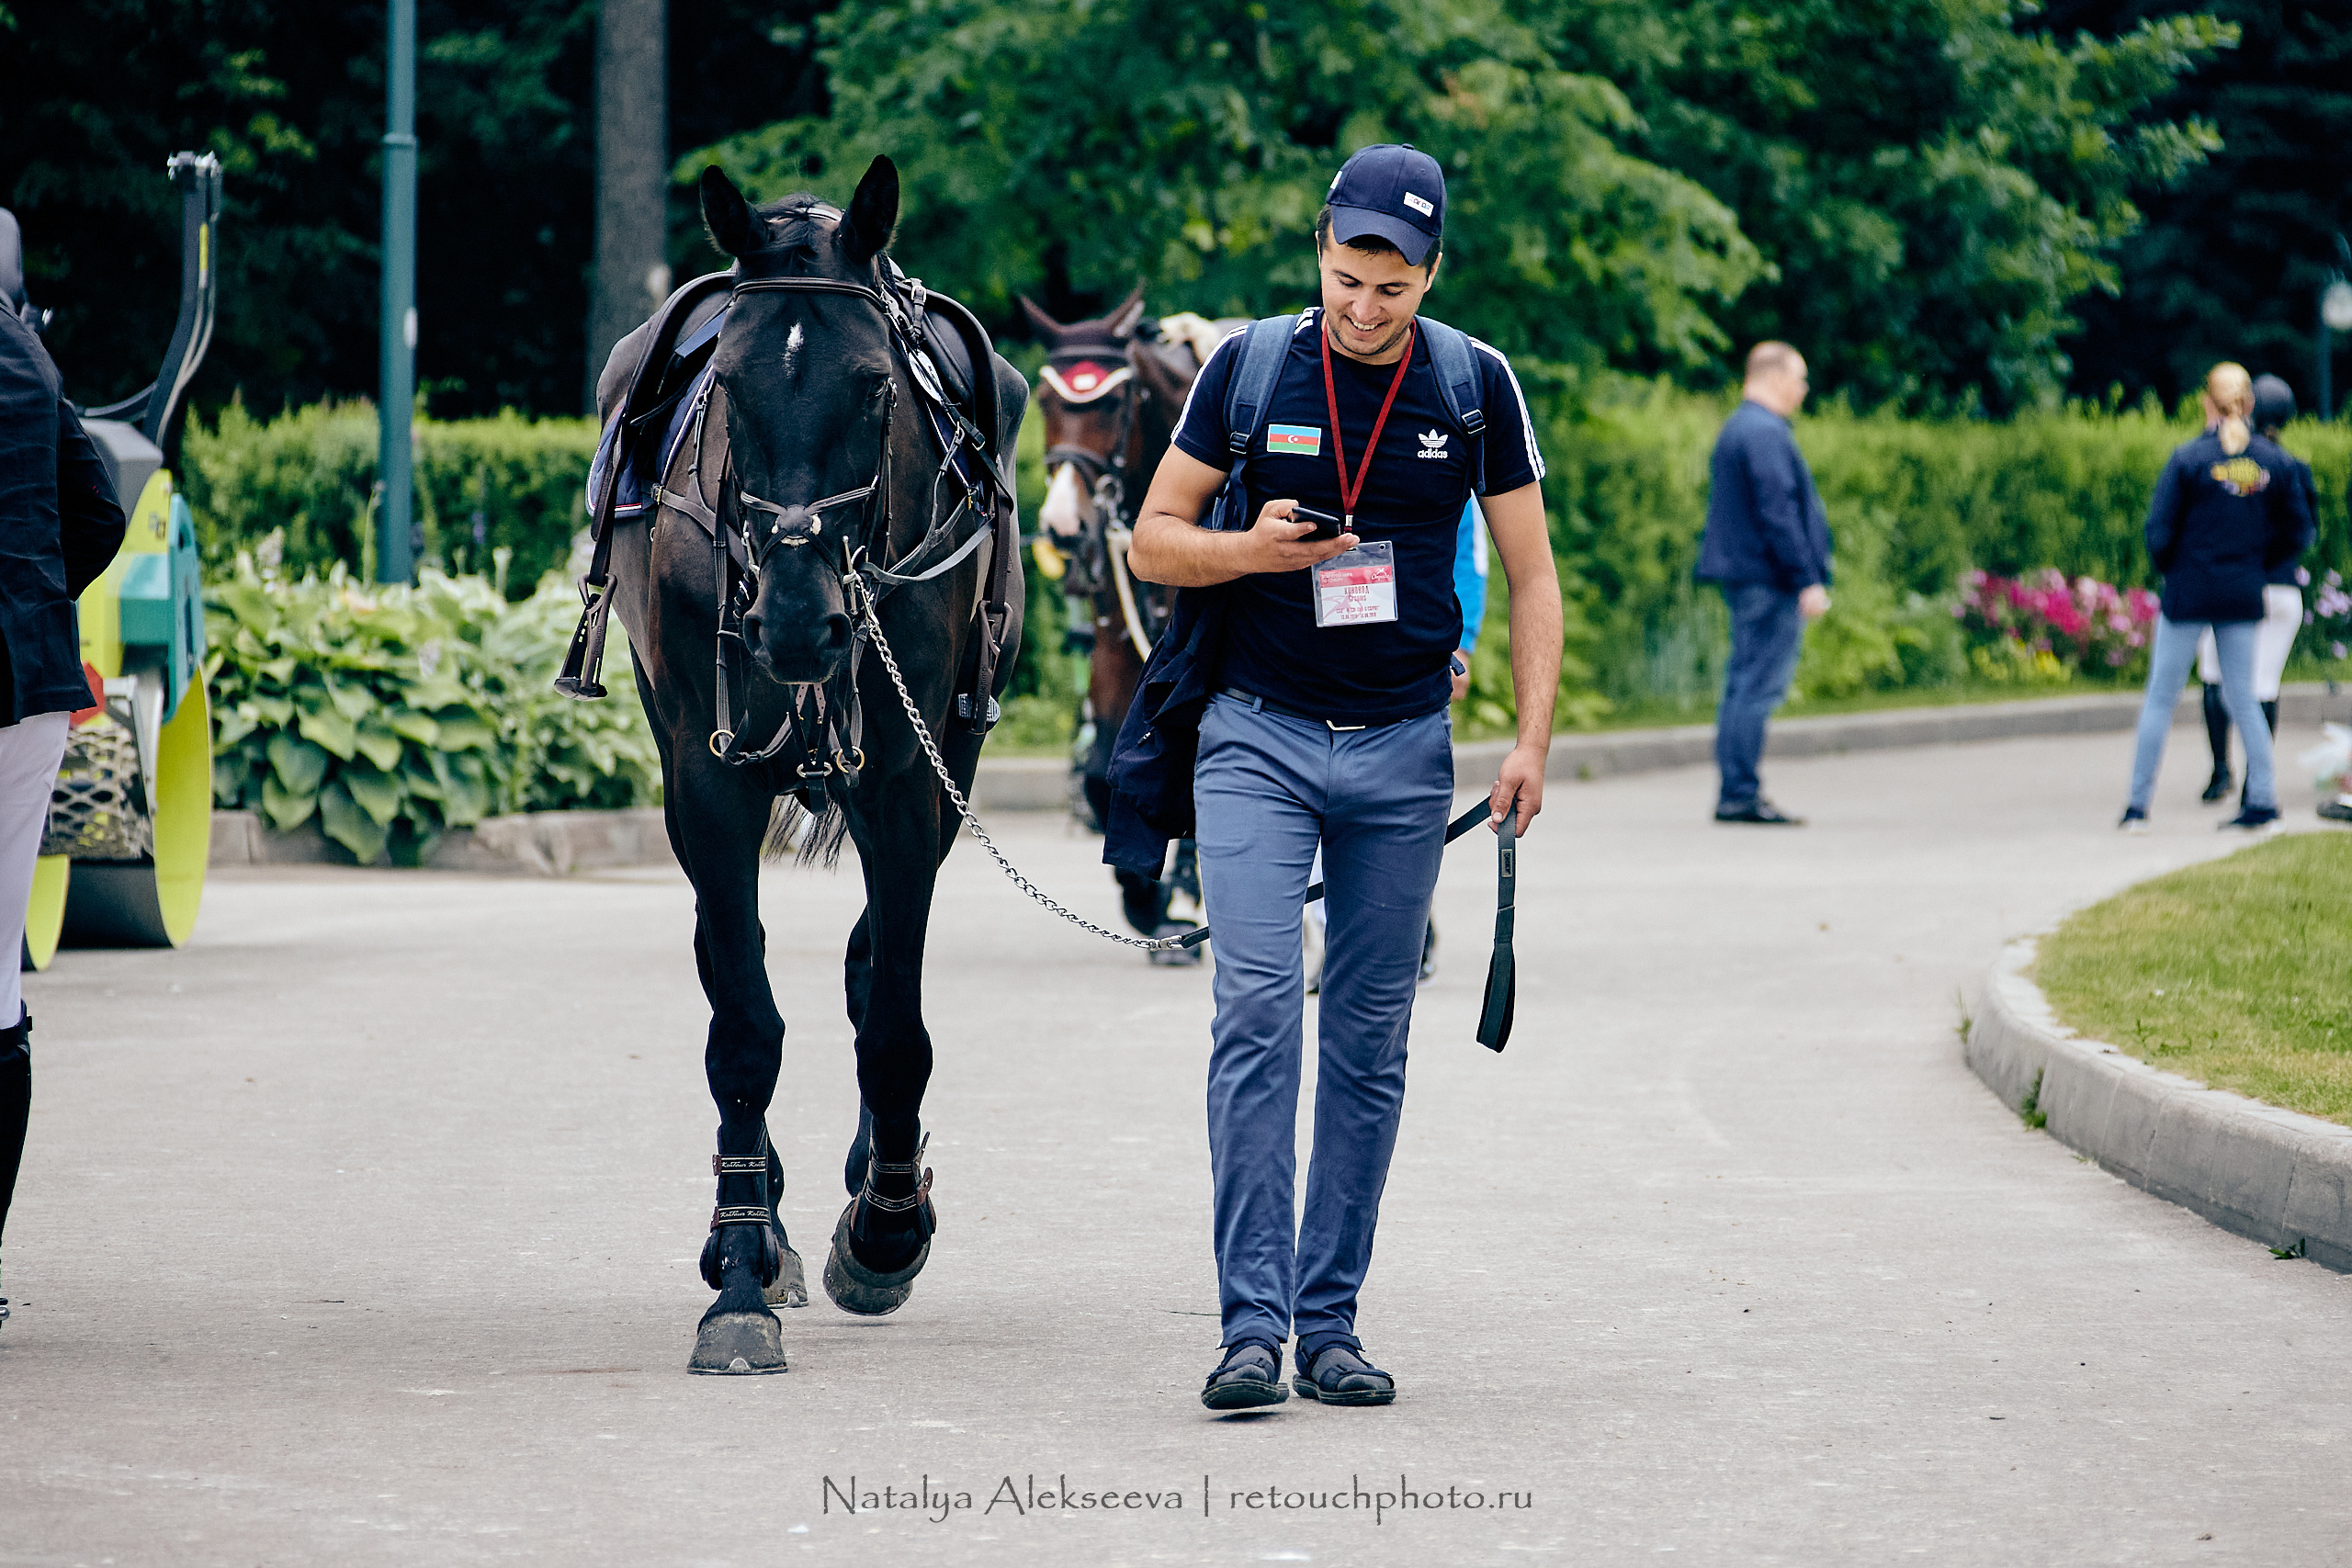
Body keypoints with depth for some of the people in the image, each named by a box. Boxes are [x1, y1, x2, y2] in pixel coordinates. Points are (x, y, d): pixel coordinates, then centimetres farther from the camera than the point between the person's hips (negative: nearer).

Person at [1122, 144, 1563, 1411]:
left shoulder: (1477, 387, 0)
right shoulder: (1248, 369, -2)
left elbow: (1530, 573, 6)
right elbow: (1152, 541, 5)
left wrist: (1532, 740, -4)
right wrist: (1252, 546, -16)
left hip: (1402, 748, 2)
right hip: (1257, 735, -1)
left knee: (1369, 1039, 4)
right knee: (1255, 1013, -12)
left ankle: (1329, 1320, 11)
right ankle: (1251, 1326, -14)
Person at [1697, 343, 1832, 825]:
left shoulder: (1739, 428, 19)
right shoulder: (1765, 433, -14)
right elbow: (1777, 511, -20)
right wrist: (1807, 580, -19)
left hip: (1746, 580, 11)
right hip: (1768, 580, -11)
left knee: (1745, 685, 11)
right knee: (1759, 686, -10)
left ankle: (1735, 794, 13)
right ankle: (1740, 794, -11)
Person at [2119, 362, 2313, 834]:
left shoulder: (2188, 458, -11)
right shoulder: (2274, 461, 0)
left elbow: (2159, 533, -11)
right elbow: (2298, 532, 5)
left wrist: (2170, 569, 7)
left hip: (2189, 592, -3)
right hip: (2245, 596, 3)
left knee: (2160, 698, 6)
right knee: (2243, 698, 13)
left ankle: (2138, 806, 7)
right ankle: (2262, 801, 6)